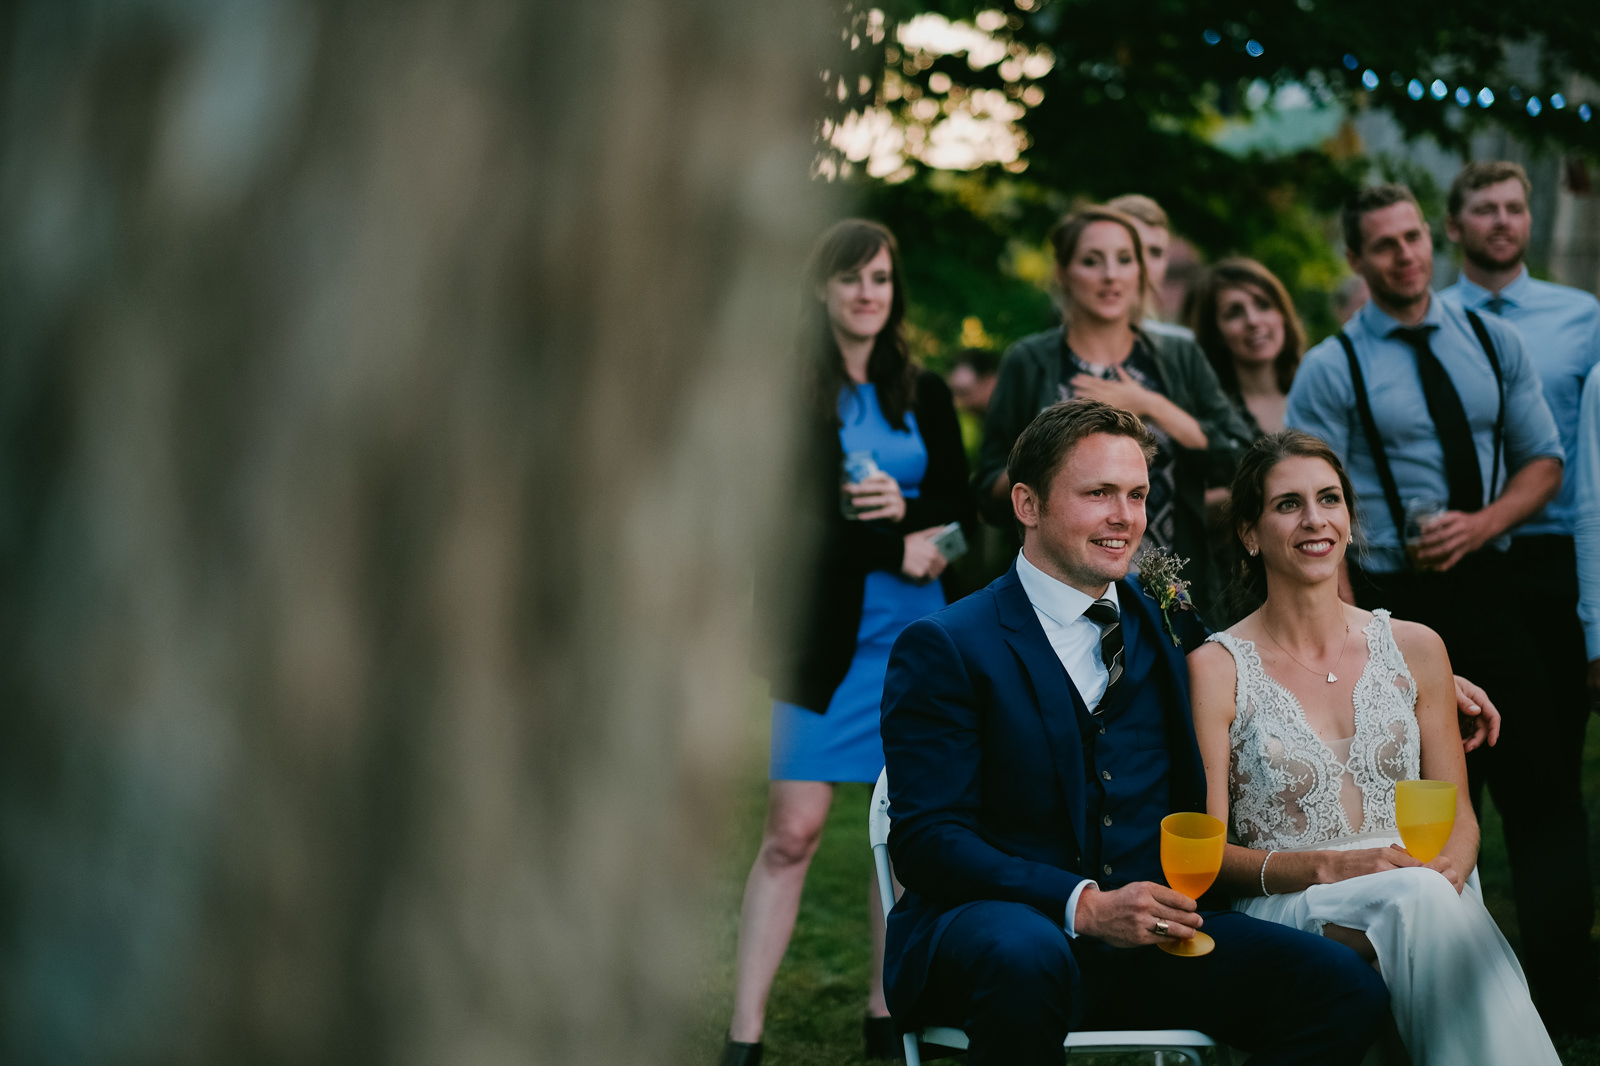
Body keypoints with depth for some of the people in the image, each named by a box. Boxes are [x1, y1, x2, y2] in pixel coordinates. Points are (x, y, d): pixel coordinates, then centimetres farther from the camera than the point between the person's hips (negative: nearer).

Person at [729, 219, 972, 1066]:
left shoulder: (924, 394, 12)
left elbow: (961, 506, 10)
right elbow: (792, 518, -6)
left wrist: (908, 507, -10)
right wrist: (897, 551, -10)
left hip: (917, 630, 4)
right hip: (823, 634, -4)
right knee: (791, 834, -7)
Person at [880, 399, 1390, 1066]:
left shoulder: (1167, 624, 16)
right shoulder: (945, 648, -1)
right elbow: (926, 838, -8)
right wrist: (1085, 906, -20)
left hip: (1155, 930, 4)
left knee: (1348, 987, -20)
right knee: (1026, 957, -40)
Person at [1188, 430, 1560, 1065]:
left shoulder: (1414, 648, 13)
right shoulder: (1217, 668, 2)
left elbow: (1459, 819, 16)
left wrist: (1450, 865, -9)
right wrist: (1331, 866, -17)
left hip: (1426, 894, 3)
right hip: (1284, 911, -2)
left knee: (1433, 891, -36)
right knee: (1417, 895, -35)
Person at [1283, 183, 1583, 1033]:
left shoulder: (1491, 341, 8)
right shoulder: (1330, 371, -4)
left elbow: (1543, 460, 11)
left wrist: (1481, 524, -9)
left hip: (1492, 589, 3)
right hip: (1395, 605, -3)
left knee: (1540, 787, 2)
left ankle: (1563, 983, 11)